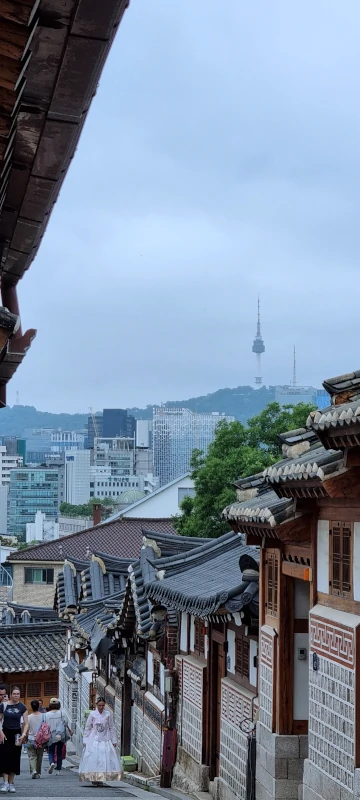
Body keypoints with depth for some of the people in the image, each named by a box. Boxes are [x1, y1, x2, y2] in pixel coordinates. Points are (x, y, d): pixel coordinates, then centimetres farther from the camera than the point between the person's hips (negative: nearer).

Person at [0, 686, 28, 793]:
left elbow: (26, 723, 1)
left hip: (17, 734, 1)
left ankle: (11, 783, 12)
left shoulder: (22, 707, 0)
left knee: (14, 759, 4)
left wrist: (23, 734, -14)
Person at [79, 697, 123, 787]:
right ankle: (93, 779, 4)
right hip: (94, 740, 0)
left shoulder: (108, 714, 2)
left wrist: (114, 741, 4)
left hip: (105, 740, 0)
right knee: (93, 759, -5)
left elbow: (112, 728, 7)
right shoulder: (92, 714, 1)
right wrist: (85, 741, 2)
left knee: (105, 759, -7)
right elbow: (87, 728, 6)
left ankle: (101, 778, 2)